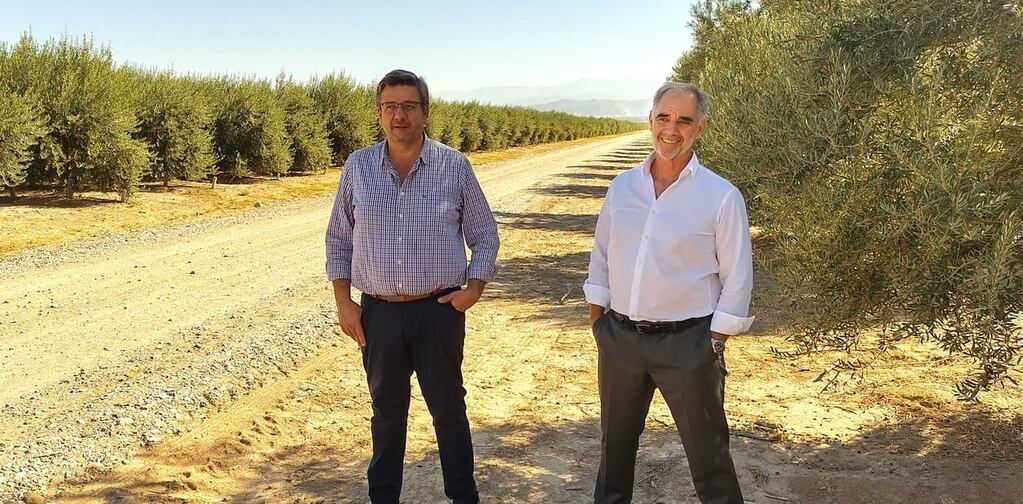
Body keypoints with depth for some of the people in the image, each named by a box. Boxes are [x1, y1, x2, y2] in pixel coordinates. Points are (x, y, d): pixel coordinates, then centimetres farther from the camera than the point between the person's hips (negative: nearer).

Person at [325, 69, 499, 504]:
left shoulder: (455, 166, -4)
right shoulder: (358, 166, 1)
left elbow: (484, 235, 4)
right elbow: (338, 239, 8)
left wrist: (475, 287, -10)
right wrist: (343, 302, 1)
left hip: (439, 310, -2)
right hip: (378, 313, 2)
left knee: (448, 409, 10)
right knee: (387, 411, 16)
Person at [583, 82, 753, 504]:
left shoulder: (722, 196, -10)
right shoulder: (622, 186, 3)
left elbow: (737, 279, -7)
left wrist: (714, 343, -8)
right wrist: (596, 320, 8)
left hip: (686, 343, -4)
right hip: (619, 336, 5)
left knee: (707, 452, 8)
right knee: (615, 442, 22)